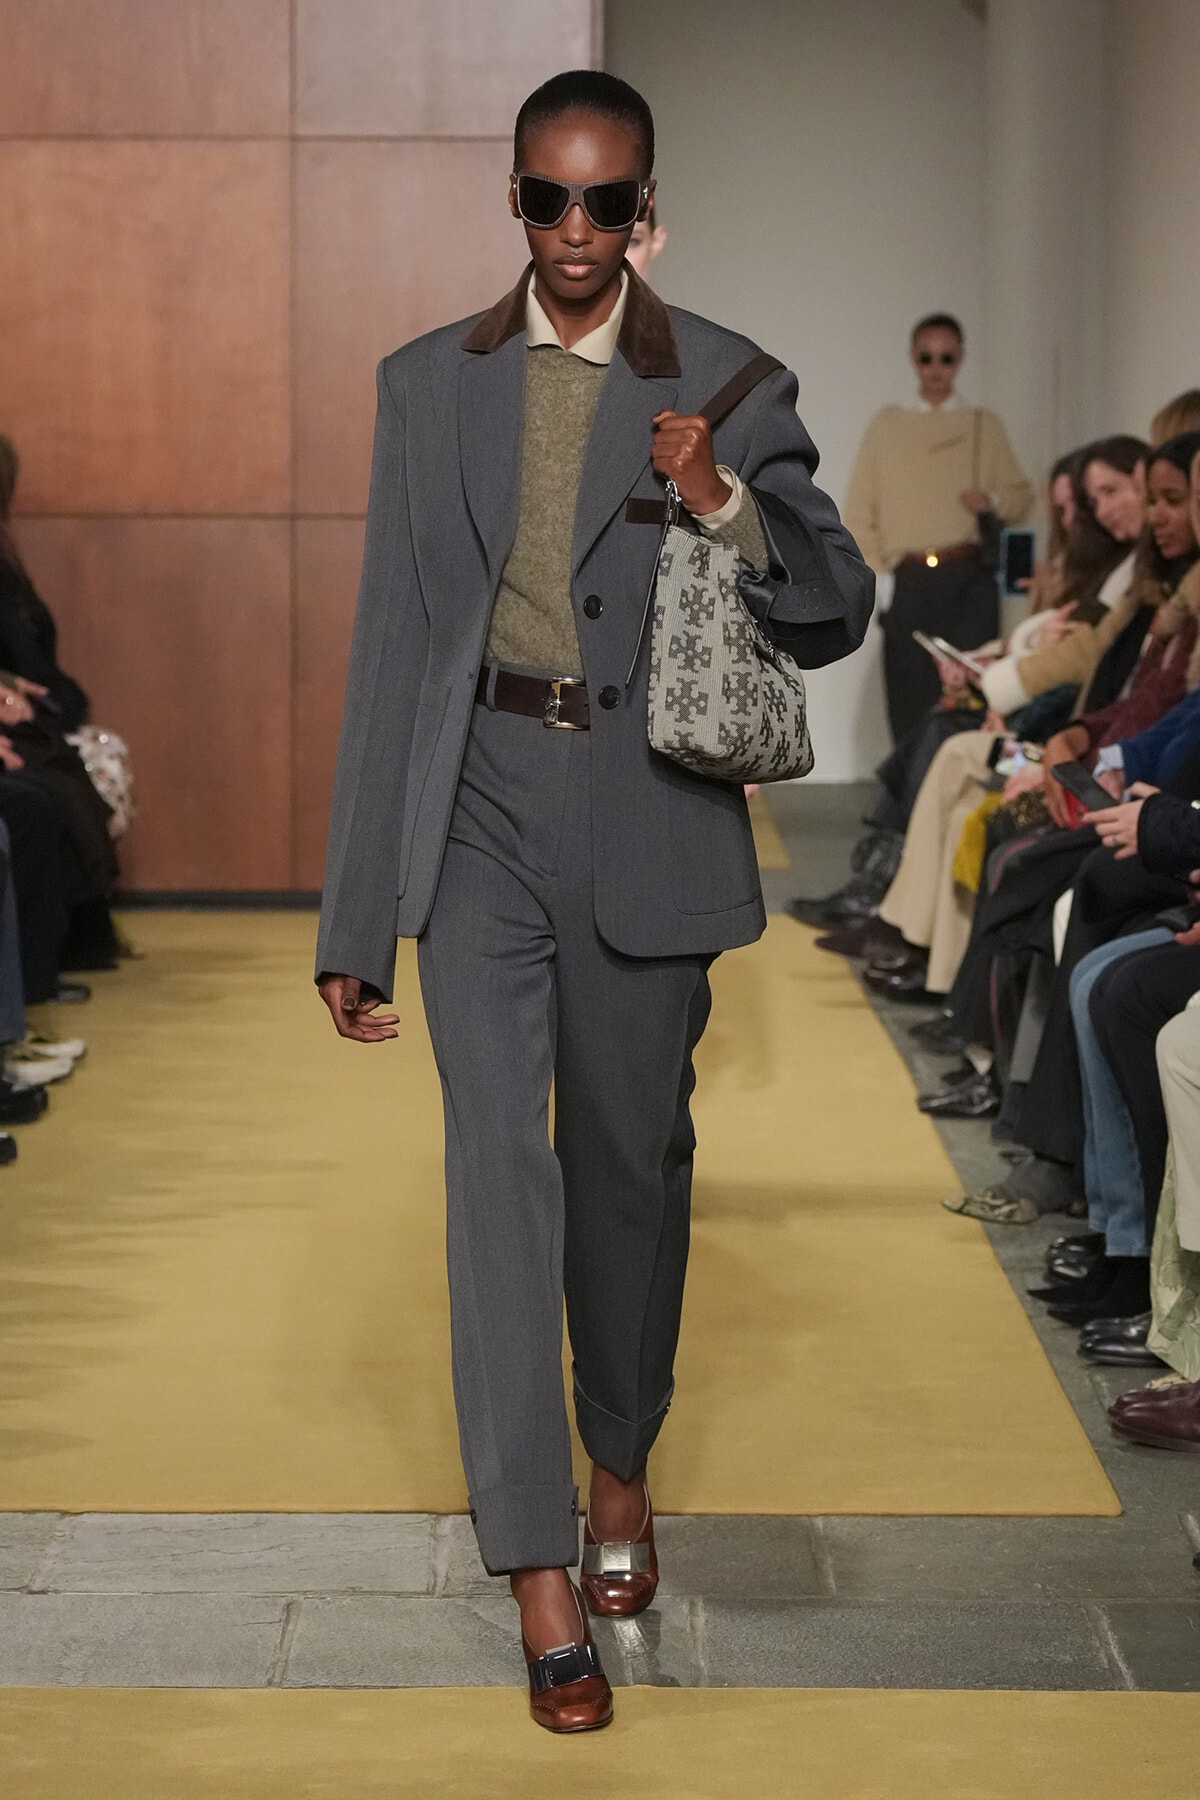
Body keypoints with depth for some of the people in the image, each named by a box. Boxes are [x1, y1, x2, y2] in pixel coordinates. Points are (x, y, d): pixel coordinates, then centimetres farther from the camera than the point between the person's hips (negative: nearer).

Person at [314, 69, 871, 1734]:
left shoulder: (732, 388, 1)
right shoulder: (428, 385, 5)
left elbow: (837, 618, 2)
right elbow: (390, 645, 5)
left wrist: (725, 505, -19)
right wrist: (354, 919, 3)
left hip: (651, 816, 0)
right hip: (481, 807, 0)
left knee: (634, 1157, 12)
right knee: (499, 1157, -9)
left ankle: (621, 1462, 36)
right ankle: (541, 1573, -8)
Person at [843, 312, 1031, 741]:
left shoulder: (983, 425, 12)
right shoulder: (888, 424, 12)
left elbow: (1021, 495, 14)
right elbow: (858, 509, 10)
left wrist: (993, 501, -8)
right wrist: (876, 573, 0)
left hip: (968, 577, -1)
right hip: (907, 580, 1)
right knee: (908, 695, -5)